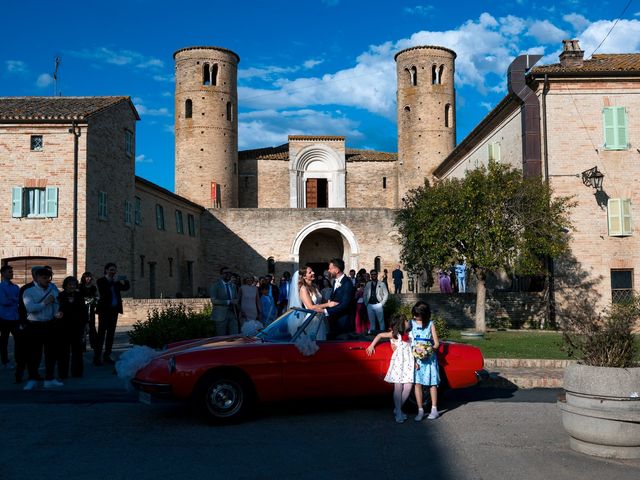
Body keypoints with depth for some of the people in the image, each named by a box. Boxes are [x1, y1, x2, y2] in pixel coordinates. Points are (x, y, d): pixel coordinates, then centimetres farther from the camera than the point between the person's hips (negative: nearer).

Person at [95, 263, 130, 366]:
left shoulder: (116, 282, 12)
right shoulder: (101, 281, -1)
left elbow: (126, 287, 5)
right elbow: (103, 290, -18)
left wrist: (124, 282, -14)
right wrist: (113, 282, -23)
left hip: (114, 310, 5)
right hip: (104, 310, -5)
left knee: (111, 333, 8)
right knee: (101, 333, -7)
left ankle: (107, 356, 14)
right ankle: (97, 357, -6)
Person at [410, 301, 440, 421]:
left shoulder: (430, 324, 2)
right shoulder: (411, 323, 4)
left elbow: (437, 343, 2)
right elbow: (409, 343, 1)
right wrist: (413, 359, -7)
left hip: (429, 358, -1)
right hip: (415, 358, 1)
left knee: (432, 383, 2)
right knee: (417, 383, -3)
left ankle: (434, 410, 10)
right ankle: (420, 410, 3)